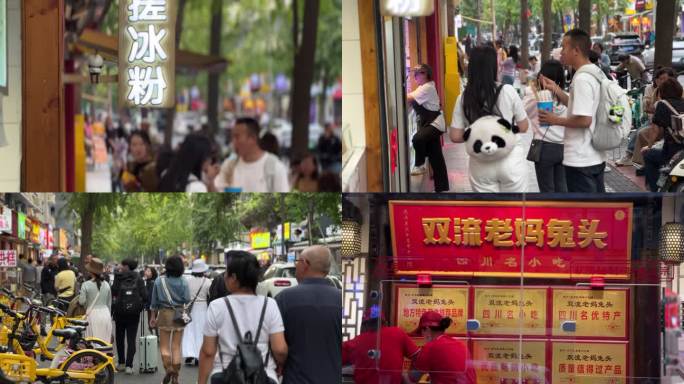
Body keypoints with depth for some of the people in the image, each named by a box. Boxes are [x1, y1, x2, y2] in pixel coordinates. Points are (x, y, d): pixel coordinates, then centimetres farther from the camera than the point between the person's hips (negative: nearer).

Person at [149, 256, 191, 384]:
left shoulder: (159, 281, -3)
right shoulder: (183, 282, -6)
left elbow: (154, 301, 2)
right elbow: (187, 300, -7)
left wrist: (153, 316, 12)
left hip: (164, 314, -1)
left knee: (164, 346, 7)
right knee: (176, 346, 8)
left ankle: (168, 368, -18)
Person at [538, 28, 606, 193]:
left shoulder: (582, 79, -20)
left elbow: (584, 119, -26)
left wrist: (556, 120, -13)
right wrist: (555, 89, 15)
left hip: (580, 160, -10)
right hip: (595, 156, 10)